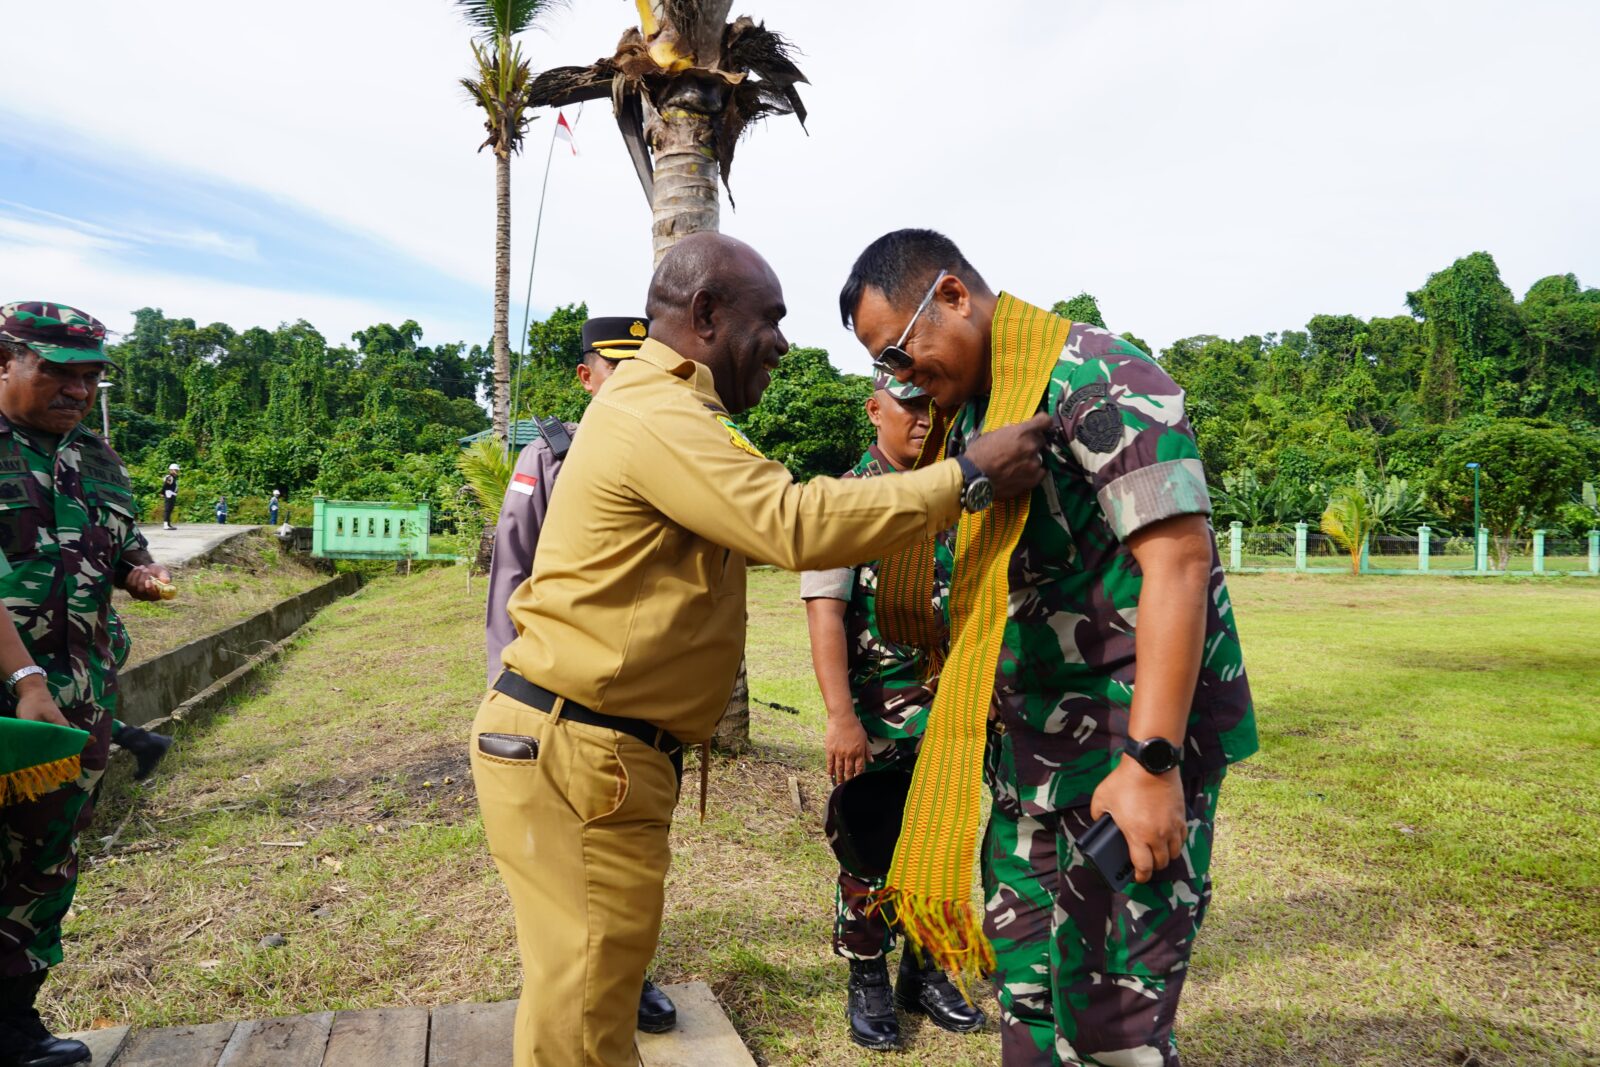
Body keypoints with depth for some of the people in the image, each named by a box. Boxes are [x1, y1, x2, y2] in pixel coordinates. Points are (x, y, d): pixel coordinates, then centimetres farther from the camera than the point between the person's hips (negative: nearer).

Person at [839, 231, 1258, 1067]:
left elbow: (1178, 560, -22)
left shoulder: (1098, 380, -15)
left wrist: (1152, 761, -25)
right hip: (1032, 744, 8)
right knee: (1025, 978, 17)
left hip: (1129, 745, -8)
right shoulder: (968, 414, 11)